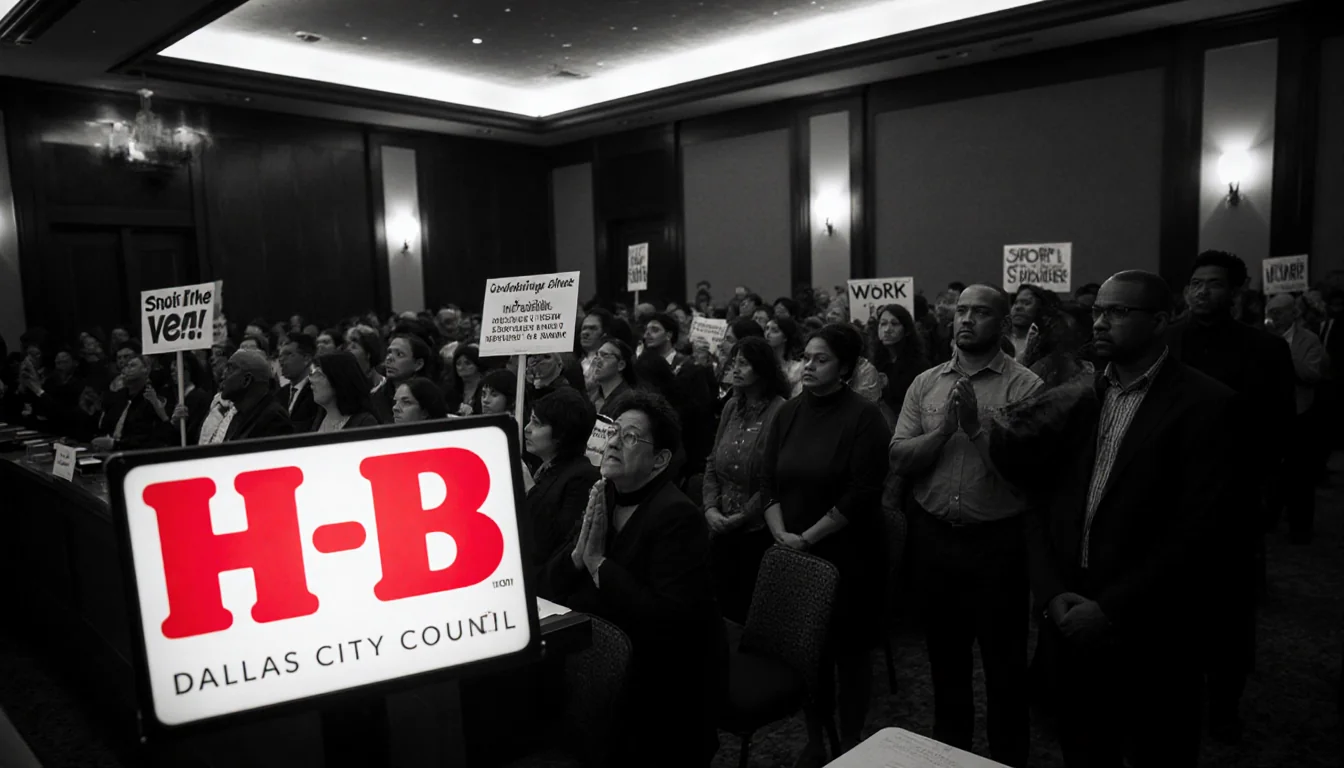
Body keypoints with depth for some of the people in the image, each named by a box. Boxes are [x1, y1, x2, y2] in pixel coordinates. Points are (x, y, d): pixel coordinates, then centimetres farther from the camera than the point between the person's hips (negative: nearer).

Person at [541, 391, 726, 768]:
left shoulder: (677, 517, -19)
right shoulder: (602, 500, 1)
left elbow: (672, 620, -28)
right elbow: (547, 588, 4)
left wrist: (599, 561, -23)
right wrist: (577, 554, -17)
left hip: (668, 680, -6)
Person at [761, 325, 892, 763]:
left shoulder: (864, 417, -10)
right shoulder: (788, 414, 7)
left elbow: (862, 494, -16)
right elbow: (768, 480, 7)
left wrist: (808, 537, -15)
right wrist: (780, 533, -7)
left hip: (847, 555, -4)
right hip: (794, 556, 5)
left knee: (849, 648, 7)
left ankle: (850, 745, 25)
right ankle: (814, 741, 28)